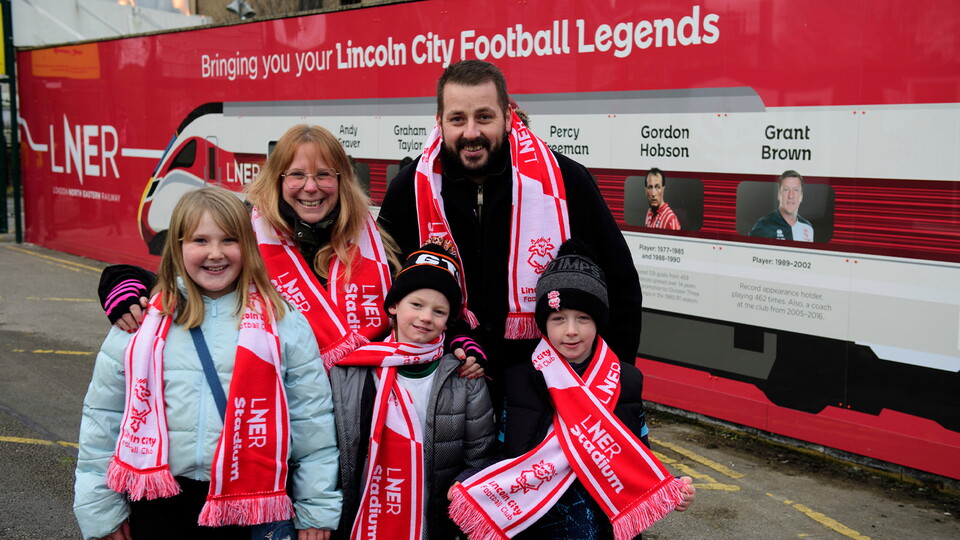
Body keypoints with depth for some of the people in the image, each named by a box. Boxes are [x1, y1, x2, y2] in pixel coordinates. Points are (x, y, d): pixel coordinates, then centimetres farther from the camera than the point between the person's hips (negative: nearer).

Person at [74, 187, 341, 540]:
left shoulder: (284, 324, -1)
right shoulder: (140, 324, 2)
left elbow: (312, 421, 1)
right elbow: (102, 418, 7)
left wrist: (317, 510, 1)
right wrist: (101, 511, 7)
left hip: (250, 506, -1)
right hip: (160, 506, 1)